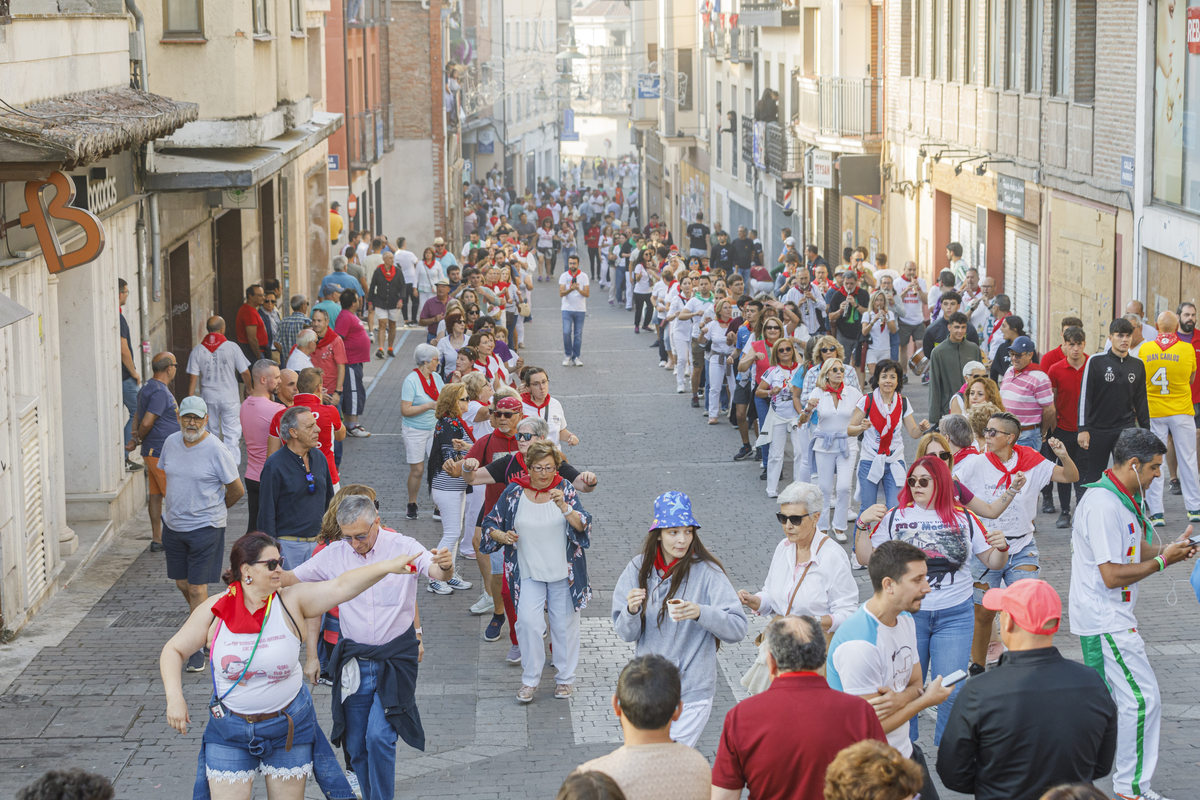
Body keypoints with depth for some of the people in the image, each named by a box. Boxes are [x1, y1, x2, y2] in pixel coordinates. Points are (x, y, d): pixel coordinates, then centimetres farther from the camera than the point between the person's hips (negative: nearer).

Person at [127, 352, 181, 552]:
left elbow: (138, 416, 17)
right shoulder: (160, 392, -20)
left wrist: (135, 437, 3)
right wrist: (139, 440, -6)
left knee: (155, 495, 11)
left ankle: (156, 540, 15)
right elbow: (147, 422, -23)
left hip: (152, 453, 10)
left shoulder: (148, 387, 14)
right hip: (162, 454, -10)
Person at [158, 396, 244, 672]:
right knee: (182, 583, 15)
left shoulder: (216, 450, -15)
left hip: (205, 528, -6)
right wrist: (178, 506, 14)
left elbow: (236, 490, -7)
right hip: (173, 525, 6)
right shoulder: (171, 443, 2)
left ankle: (196, 649, 3)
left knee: (197, 589, -5)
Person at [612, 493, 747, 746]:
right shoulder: (639, 568, -2)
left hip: (692, 690, -4)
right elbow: (626, 634, -1)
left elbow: (738, 628, -17)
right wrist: (632, 611, -22)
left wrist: (700, 613, -33)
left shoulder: (707, 572, -12)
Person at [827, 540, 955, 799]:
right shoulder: (859, 644, -28)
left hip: (904, 752, 8)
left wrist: (901, 699, -17)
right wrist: (926, 700, -16)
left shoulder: (905, 620, 2)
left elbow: (916, 683, 7)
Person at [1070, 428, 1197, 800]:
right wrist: (1162, 561, -18)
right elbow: (1113, 575, -25)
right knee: (1143, 699, -7)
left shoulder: (1121, 497, 10)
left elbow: (1131, 548, 20)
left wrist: (1169, 547, 2)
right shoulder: (1104, 506, -24)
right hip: (1106, 619, -11)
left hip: (1104, 616, 11)